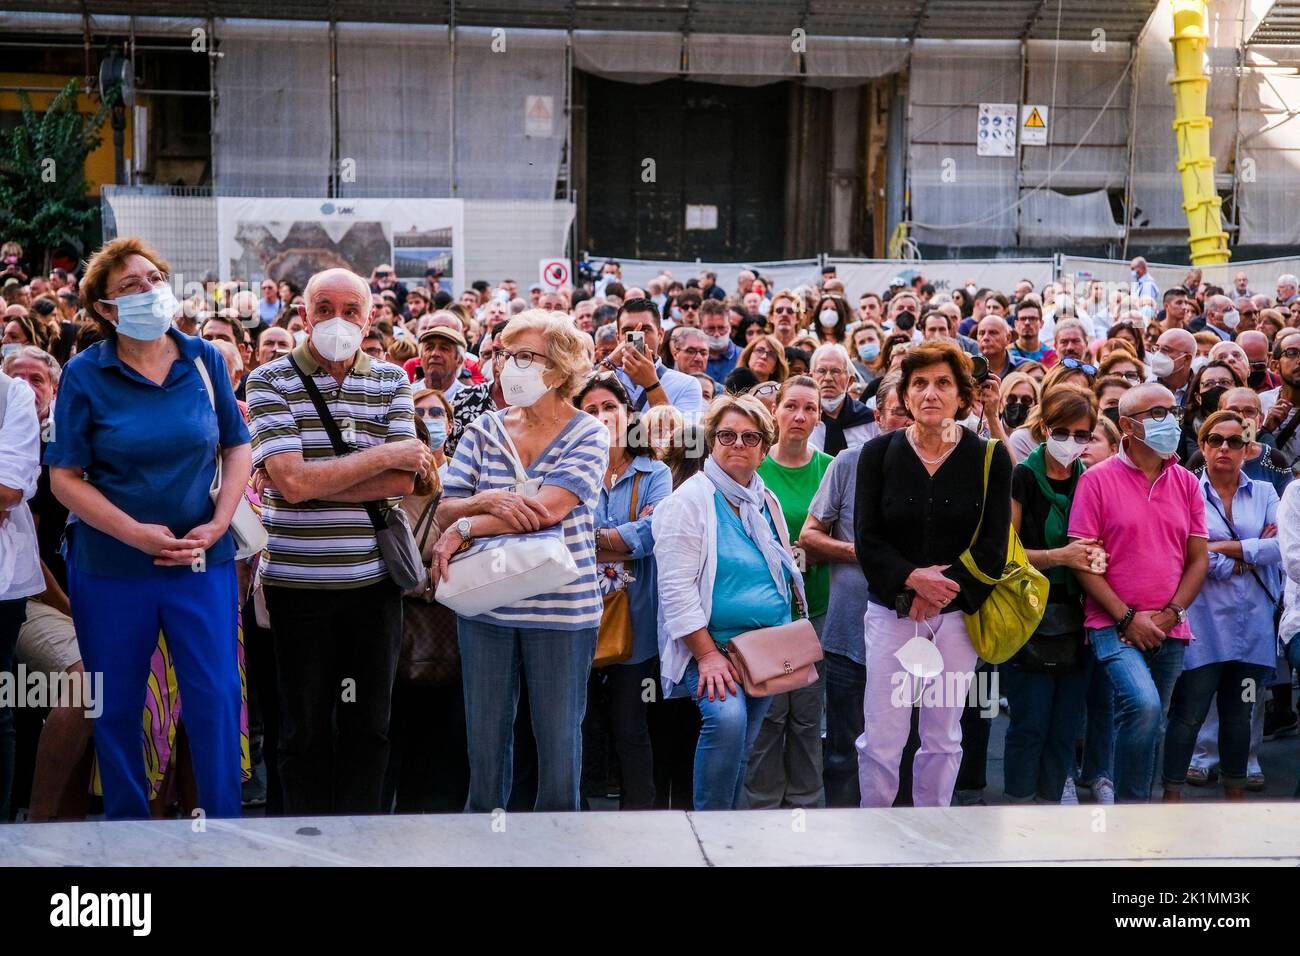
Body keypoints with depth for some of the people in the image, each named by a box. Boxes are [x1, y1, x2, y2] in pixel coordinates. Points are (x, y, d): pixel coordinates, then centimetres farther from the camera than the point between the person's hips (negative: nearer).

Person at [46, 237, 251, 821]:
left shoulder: (205, 360, 1)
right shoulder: (84, 375, -6)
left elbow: (237, 449, 6)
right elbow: (65, 477, -7)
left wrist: (217, 525, -7)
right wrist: (136, 533, -17)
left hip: (203, 561, 1)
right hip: (110, 568, -1)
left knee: (216, 697, 0)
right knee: (117, 707, 9)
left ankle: (224, 823, 14)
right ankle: (126, 823, 26)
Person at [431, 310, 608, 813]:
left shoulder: (588, 436, -5)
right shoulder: (483, 431, 5)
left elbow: (548, 508, -19)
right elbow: (446, 510, 2)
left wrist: (465, 528, -15)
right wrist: (487, 501, -19)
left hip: (562, 608, -3)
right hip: (485, 604, 3)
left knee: (558, 734, 8)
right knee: (485, 734, 11)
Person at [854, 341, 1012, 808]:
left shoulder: (990, 458, 1)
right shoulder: (879, 453, 1)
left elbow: (991, 546, -3)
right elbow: (867, 540, -3)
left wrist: (943, 588, -14)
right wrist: (912, 579, -18)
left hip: (958, 612, 1)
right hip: (891, 609, 0)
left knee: (944, 735, 9)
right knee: (882, 738, -1)